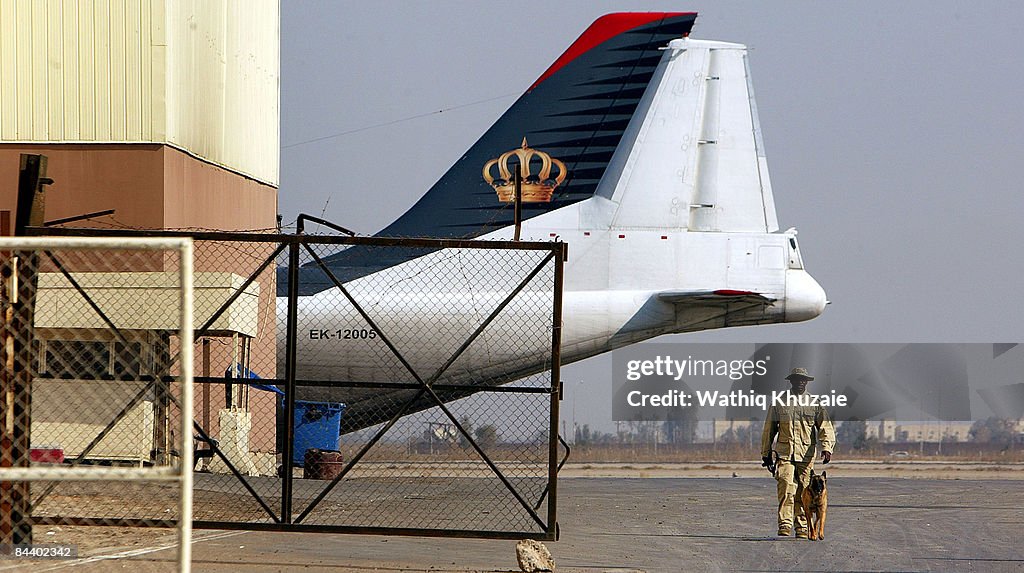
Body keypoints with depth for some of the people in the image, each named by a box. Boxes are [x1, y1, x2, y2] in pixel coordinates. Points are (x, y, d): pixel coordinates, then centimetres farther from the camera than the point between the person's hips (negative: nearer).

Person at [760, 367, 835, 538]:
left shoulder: (815, 404, 9)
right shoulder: (779, 402, 9)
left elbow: (826, 427, 2)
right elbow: (769, 429, 16)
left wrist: (827, 447, -14)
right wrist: (766, 453, 14)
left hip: (807, 454, 1)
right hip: (785, 453, -1)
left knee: (803, 492, 2)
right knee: (786, 489, -15)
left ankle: (802, 528, 8)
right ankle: (785, 525, -16)